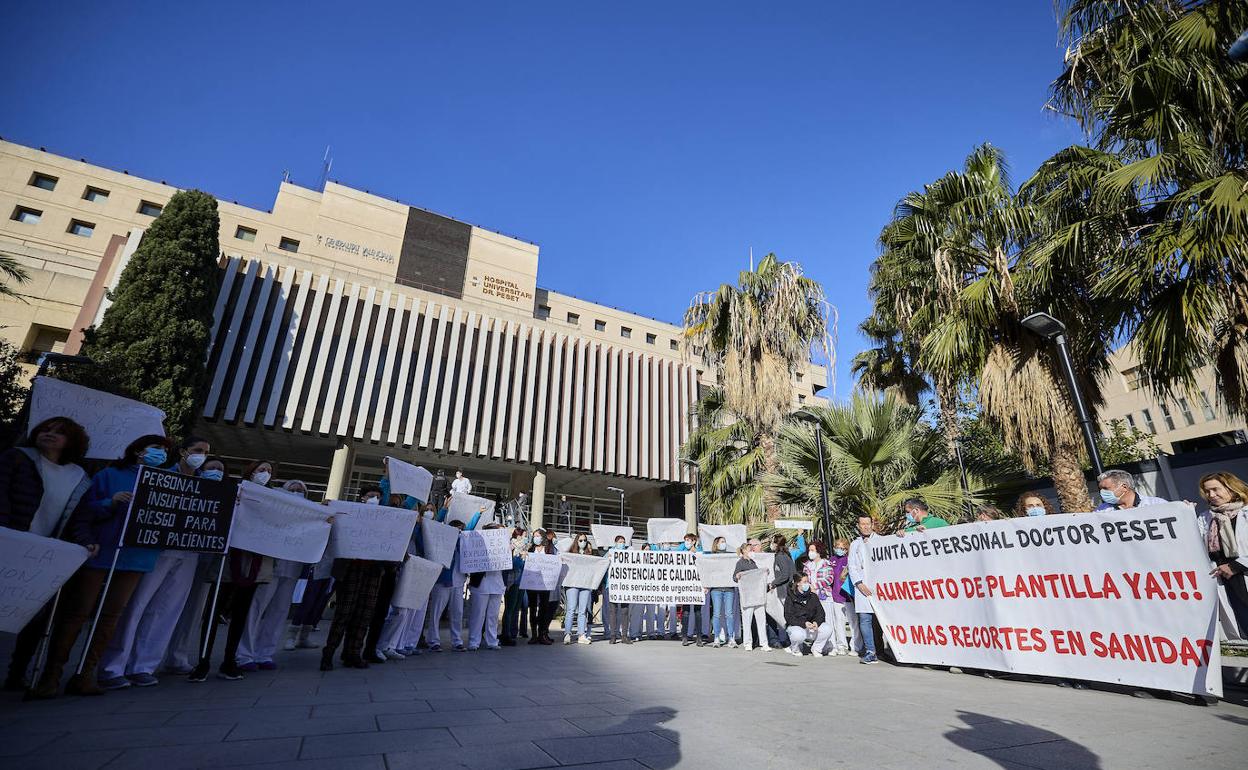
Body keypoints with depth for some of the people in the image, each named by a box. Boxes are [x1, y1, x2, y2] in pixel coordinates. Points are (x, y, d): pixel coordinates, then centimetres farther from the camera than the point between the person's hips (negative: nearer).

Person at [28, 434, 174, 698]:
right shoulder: (110, 475, 5)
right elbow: (83, 511, 1)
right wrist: (110, 503, -18)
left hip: (137, 557, 3)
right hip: (100, 552, -3)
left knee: (112, 615, 4)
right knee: (77, 612, 1)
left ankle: (85, 674, 13)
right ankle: (51, 674, 12)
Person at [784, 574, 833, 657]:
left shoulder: (813, 597, 7)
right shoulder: (791, 598, -8)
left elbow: (820, 613, 1)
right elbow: (789, 618, -15)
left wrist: (816, 622, -20)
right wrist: (804, 623, -28)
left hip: (811, 625, 4)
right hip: (795, 626, -4)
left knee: (827, 628, -22)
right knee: (799, 634, -38)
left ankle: (816, 648, 5)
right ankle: (794, 649, 0)